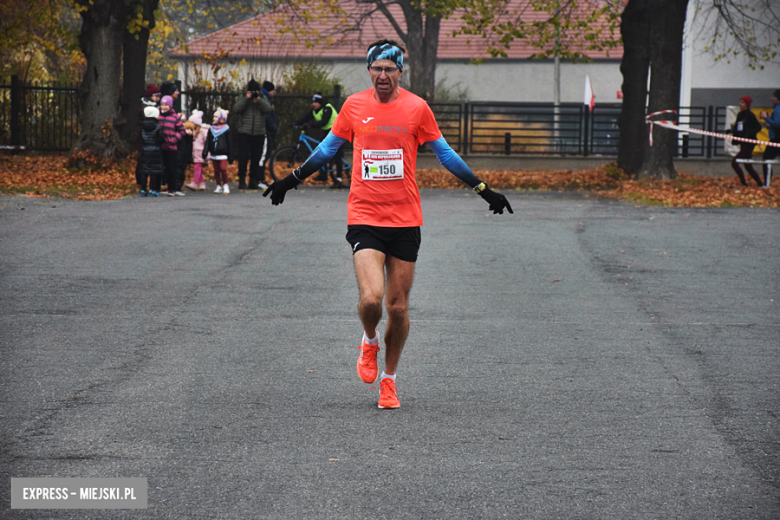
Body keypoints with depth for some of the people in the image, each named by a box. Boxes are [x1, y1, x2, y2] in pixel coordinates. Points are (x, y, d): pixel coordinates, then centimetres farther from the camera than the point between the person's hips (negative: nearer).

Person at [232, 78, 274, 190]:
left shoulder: (263, 99, 11)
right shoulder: (242, 99, 6)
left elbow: (269, 110, -7)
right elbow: (236, 109, -12)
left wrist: (259, 100, -14)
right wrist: (246, 98, -17)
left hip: (259, 134, 2)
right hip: (244, 134, -2)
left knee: (256, 159, 5)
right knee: (243, 157, -8)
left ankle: (253, 181, 13)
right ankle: (242, 180, 1)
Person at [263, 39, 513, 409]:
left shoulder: (416, 107, 1)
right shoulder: (354, 106, 3)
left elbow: (444, 153, 11)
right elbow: (328, 147, 18)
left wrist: (483, 190, 11)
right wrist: (291, 180, 21)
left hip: (405, 219, 1)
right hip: (364, 218, -1)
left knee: (398, 307, 4)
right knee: (371, 298, -17)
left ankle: (389, 379, 22)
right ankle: (370, 342, 17)